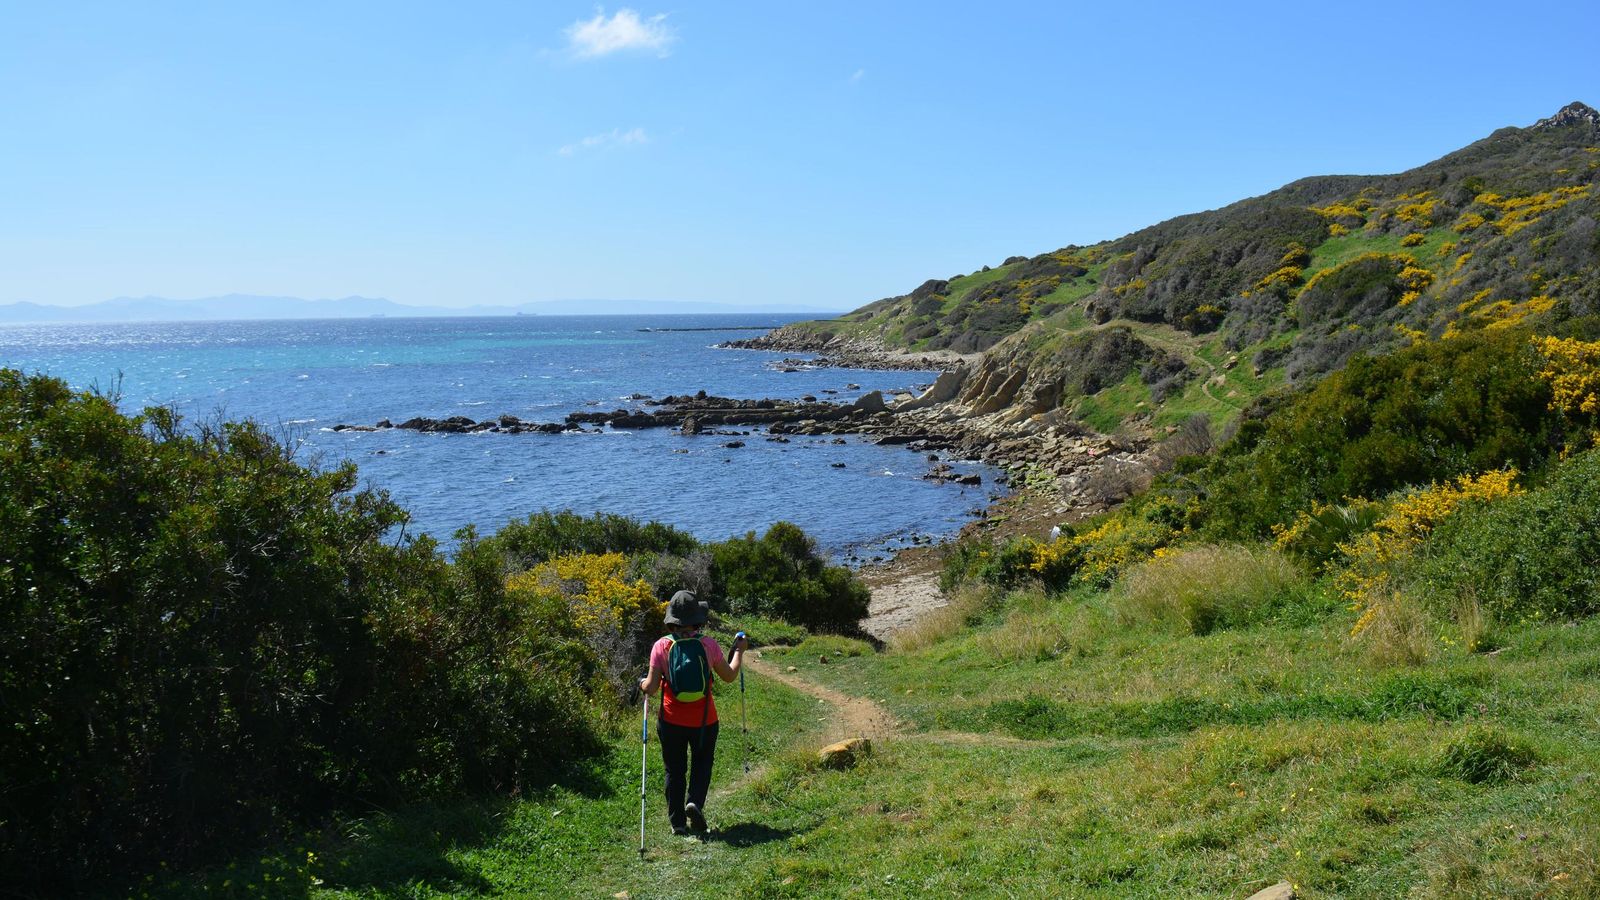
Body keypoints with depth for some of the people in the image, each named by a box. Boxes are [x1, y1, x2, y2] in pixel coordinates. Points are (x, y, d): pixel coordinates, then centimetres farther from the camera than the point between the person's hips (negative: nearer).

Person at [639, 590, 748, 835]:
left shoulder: (661, 646, -10)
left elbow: (651, 688, -10)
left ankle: (677, 822, 16)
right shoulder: (708, 645, -9)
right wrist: (739, 651, 20)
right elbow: (729, 676, 5)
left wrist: (642, 684, 13)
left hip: (671, 721, 0)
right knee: (702, 764, 19)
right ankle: (695, 802, -5)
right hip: (704, 720, 0)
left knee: (674, 771, 14)